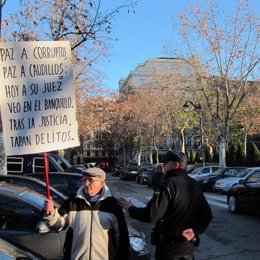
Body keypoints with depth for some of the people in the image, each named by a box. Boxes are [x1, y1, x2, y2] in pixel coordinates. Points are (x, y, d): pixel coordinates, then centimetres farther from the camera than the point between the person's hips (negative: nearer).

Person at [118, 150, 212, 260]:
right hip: (188, 244, 7)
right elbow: (207, 214, 6)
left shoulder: (170, 184, -19)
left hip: (170, 245, -6)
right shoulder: (194, 184, 5)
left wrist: (130, 208, -11)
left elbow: (151, 215, -25)